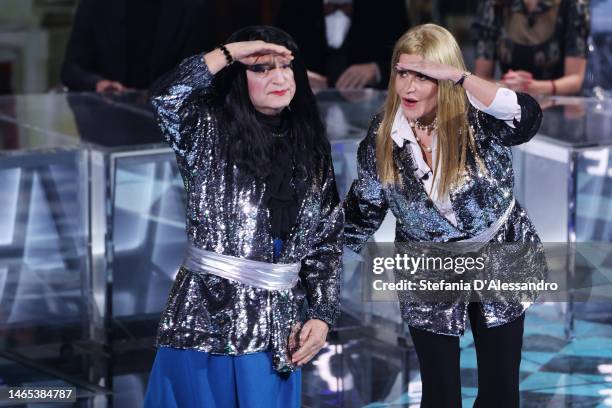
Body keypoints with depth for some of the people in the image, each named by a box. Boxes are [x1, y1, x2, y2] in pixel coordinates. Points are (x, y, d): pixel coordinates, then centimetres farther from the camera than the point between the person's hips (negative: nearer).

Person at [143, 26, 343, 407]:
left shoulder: (310, 148, 11)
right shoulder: (209, 131, -1)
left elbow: (328, 240, 11)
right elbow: (166, 96, -23)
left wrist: (322, 315, 2)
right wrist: (230, 53, -16)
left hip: (276, 322, 4)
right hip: (207, 313, -4)